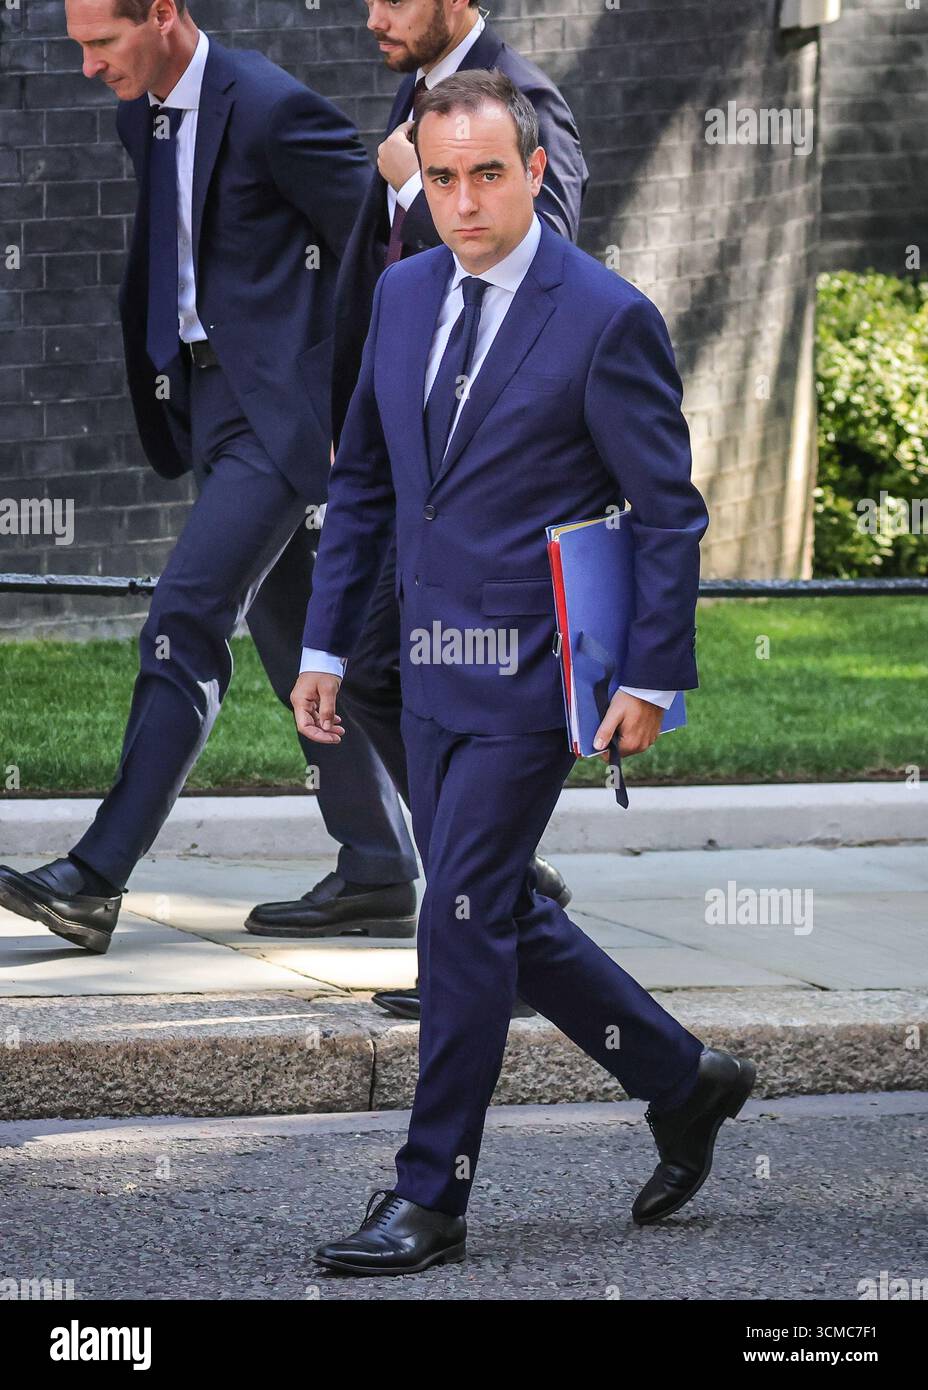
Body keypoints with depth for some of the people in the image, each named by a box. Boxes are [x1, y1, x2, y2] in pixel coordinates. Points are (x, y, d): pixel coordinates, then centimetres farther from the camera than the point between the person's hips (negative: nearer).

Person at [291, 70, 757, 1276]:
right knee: (502, 917, 13)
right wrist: (326, 643, 12)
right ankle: (685, 1083, 31)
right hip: (436, 667, 7)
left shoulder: (607, 318, -12)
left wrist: (653, 678, -12)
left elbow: (669, 511, -9)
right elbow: (362, 481, 16)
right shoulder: (404, 294, 8)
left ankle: (432, 1196, 2)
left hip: (531, 672, -7)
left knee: (464, 915, -7)